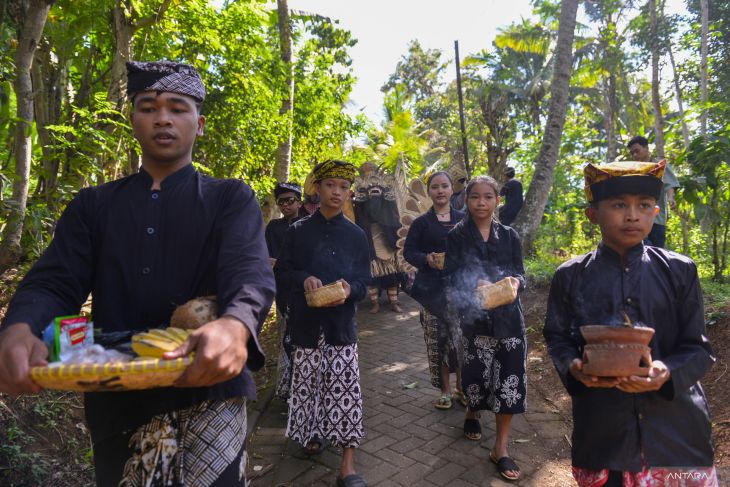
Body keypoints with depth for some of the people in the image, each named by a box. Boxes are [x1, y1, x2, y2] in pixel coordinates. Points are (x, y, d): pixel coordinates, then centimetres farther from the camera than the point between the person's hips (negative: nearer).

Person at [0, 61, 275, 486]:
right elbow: (54, 283, 0)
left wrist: (235, 326, -38)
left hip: (207, 392, -3)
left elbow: (251, 275, -15)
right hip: (116, 401, 3)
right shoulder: (93, 205, 10)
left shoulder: (232, 199, 1)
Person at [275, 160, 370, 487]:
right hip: (306, 321, 0)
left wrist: (348, 289, -18)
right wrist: (303, 279, -16)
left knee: (345, 386, -4)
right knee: (308, 382, 9)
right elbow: (282, 271, 5)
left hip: (341, 321, 0)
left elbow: (364, 281, 5)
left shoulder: (355, 234, 5)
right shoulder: (297, 231, 3)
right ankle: (314, 434, 37)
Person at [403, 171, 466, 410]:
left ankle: (460, 387, 22)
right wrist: (427, 259, -17)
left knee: (461, 337, 0)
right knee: (438, 339, 1)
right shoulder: (421, 222, 2)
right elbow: (408, 251, 2)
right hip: (432, 289, -1)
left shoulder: (463, 219, 7)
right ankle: (445, 391, 19)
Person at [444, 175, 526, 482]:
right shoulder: (457, 236, -1)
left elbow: (519, 274, 5)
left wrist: (515, 282, -18)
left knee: (511, 380, 1)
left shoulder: (509, 236, 7)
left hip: (508, 317, 2)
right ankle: (472, 414, 42)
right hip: (474, 317, -2)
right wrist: (476, 285, -26)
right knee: (477, 374, 7)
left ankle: (500, 448, 16)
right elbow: (452, 278, -8)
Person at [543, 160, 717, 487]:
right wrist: (573, 366, -17)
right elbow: (557, 337, 3)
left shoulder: (679, 271, -2)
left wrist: (668, 373, -20)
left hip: (675, 425, 1)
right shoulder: (571, 276, -4)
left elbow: (697, 348, -1)